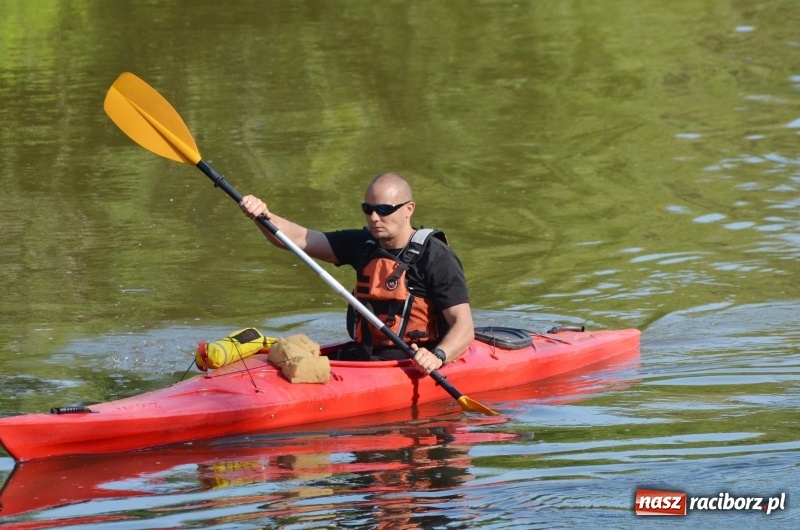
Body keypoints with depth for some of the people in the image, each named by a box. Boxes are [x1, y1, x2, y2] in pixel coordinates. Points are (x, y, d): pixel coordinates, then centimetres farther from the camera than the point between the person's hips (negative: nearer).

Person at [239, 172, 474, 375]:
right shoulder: (364, 244, 11)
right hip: (362, 357, 6)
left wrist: (437, 357, -33)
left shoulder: (437, 259, -7)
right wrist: (264, 216, -13)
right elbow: (299, 239, 6)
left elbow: (464, 327, -13)